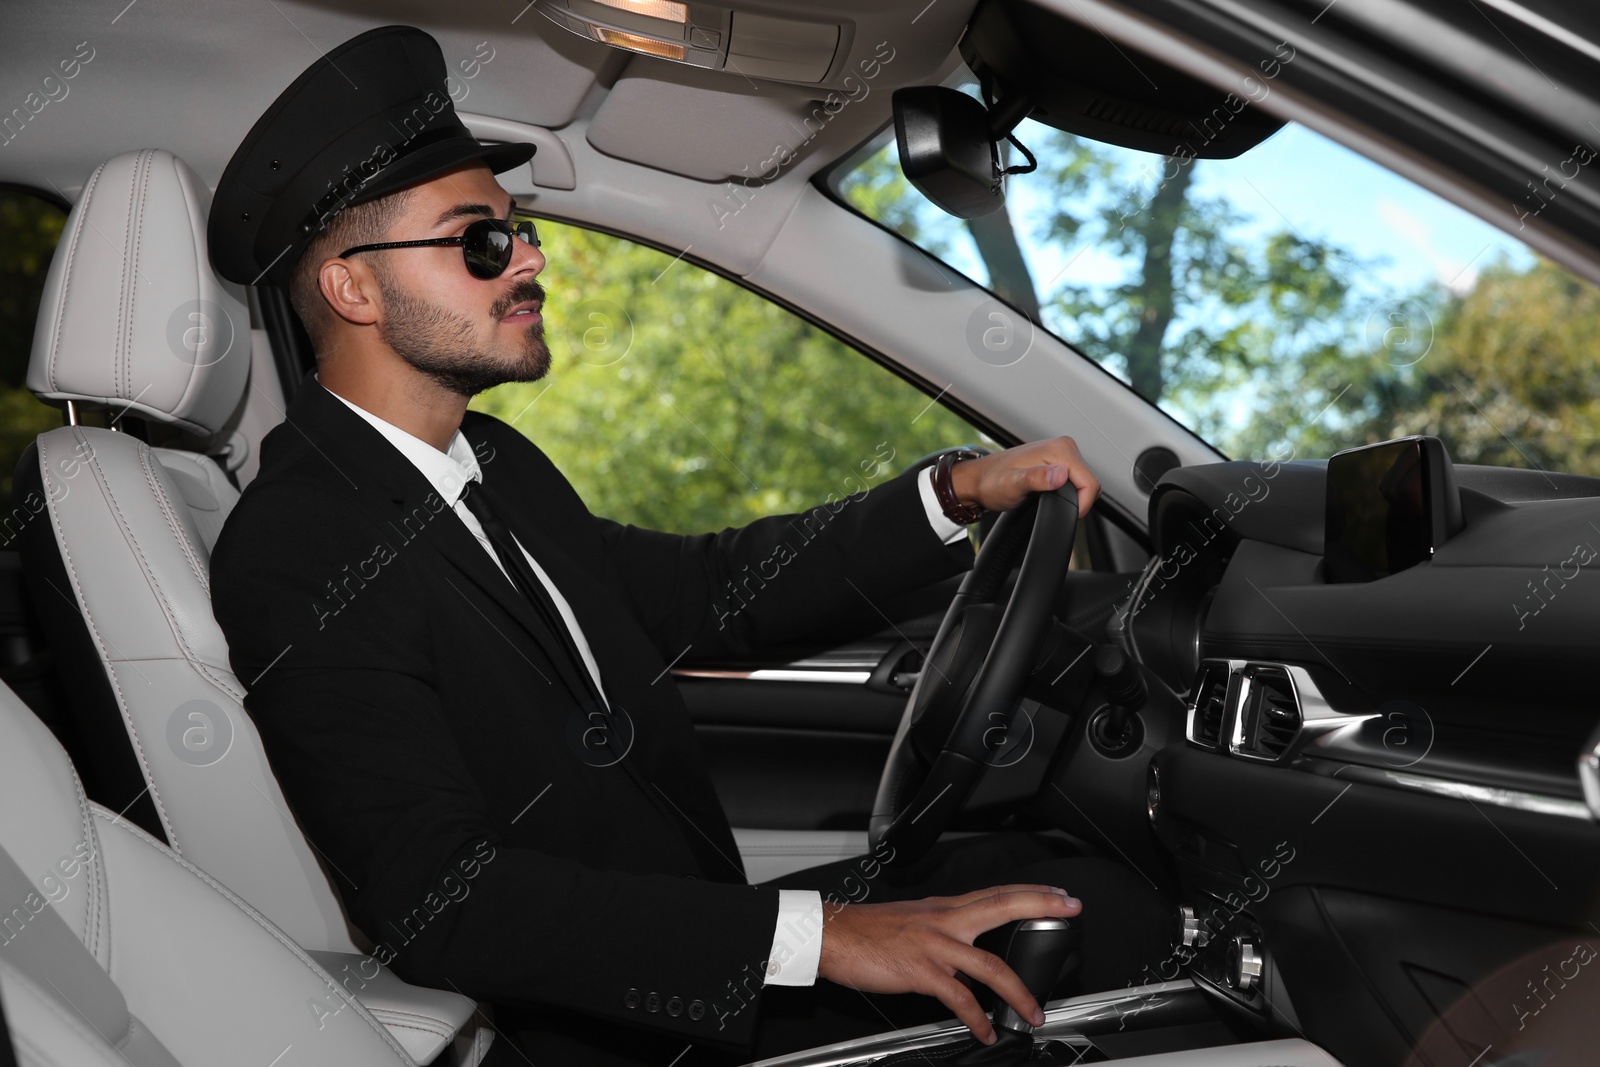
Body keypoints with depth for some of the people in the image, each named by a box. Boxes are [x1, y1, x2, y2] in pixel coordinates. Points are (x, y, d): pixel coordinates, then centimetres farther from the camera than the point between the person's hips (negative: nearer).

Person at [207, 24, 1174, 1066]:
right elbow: (440, 902, -27)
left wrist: (956, 494, 4)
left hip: (699, 935, 8)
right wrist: (813, 937, -32)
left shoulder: (495, 463, 8)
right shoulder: (297, 557, -19)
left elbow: (703, 587, 16)